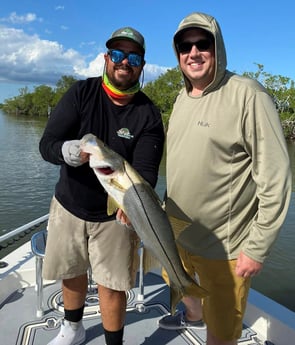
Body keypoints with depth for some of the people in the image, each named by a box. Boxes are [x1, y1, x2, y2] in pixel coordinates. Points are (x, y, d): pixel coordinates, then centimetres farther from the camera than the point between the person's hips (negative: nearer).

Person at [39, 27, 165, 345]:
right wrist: (71, 151, -39)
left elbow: (145, 171, -19)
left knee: (111, 286, 1)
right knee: (71, 273, 19)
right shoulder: (81, 93, -9)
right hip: (68, 205, 3)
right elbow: (47, 144, -16)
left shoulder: (148, 115, -12)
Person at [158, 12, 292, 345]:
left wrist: (258, 247, -18)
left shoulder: (247, 95, -18)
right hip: (175, 230, 8)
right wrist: (166, 210, 16)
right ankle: (192, 315, 63)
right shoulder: (182, 97, 6)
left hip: (223, 244, -7)